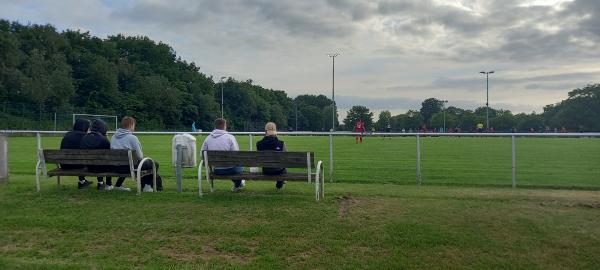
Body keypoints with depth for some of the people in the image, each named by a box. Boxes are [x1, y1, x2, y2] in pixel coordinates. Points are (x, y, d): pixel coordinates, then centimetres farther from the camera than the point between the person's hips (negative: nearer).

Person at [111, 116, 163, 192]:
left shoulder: (114, 137, 6)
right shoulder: (132, 138, -13)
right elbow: (140, 156, -14)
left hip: (116, 167, 7)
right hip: (130, 167, -7)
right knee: (154, 164, 5)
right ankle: (147, 185, 8)